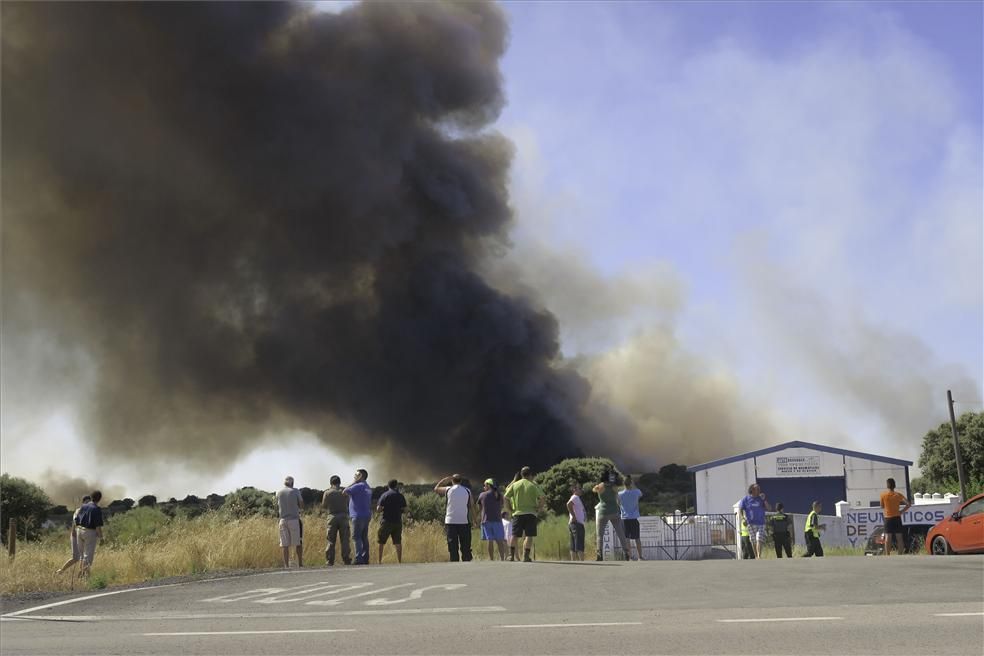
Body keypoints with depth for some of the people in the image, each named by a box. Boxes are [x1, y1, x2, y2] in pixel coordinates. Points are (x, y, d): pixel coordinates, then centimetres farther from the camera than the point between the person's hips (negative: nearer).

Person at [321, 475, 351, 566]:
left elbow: (324, 506, 4)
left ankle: (329, 561, 2)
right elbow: (348, 504, 8)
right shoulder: (344, 492, 3)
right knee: (345, 541, 3)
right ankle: (347, 560, 0)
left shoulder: (327, 492, 0)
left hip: (332, 517, 0)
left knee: (331, 541, 5)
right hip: (343, 517, 0)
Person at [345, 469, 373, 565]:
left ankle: (359, 559, -14)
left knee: (357, 537, -9)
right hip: (367, 515, 9)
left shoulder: (359, 486, -12)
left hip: (359, 516, -9)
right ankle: (365, 558, 9)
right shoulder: (368, 487, 18)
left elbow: (345, 491, -12)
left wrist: (354, 482, -5)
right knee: (364, 538, 9)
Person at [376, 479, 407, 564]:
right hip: (398, 521, 2)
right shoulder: (400, 496, 4)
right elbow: (405, 510, 5)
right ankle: (399, 561, 5)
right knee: (398, 543, 8)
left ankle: (379, 561, 4)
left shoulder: (384, 495, -3)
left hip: (386, 522, -2)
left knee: (381, 542, 7)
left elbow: (378, 509, -7)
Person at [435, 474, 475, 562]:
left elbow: (436, 488, 18)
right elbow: (471, 507, 3)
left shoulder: (448, 490, 1)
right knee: (465, 547, 5)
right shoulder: (467, 491, 4)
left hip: (450, 522, -1)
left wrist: (445, 479, 25)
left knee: (453, 548, 2)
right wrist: (473, 519, 9)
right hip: (464, 522, 1)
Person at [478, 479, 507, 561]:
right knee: (500, 541, 3)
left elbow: (479, 508, 9)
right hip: (497, 520, 2)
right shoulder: (499, 495, 7)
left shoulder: (482, 495, 1)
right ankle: (502, 559, -3)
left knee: (490, 541, -1)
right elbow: (501, 508, 12)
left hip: (486, 520, -2)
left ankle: (492, 560, -2)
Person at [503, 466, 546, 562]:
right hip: (530, 513, -2)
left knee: (514, 535, 9)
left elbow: (506, 497, 5)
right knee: (529, 535, -2)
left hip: (517, 513, 3)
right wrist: (540, 507, 4)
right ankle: (526, 556, -8)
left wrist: (510, 507, 16)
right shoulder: (533, 485, -1)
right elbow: (543, 497, -9)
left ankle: (511, 555, 10)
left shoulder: (514, 485, 6)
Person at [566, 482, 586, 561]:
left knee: (573, 547, 7)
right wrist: (574, 516, -23)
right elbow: (569, 504, -28)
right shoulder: (575, 497, -10)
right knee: (580, 546, -14)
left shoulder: (577, 498, 21)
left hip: (573, 524, 10)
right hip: (577, 523, -10)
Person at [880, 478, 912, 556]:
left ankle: (887, 555, -4)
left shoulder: (883, 495, -5)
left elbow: (882, 506, 4)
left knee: (888, 537, 0)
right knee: (899, 537, 4)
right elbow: (909, 504, -7)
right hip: (897, 517, 1)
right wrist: (902, 511, 0)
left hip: (888, 518, -1)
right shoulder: (898, 495, -3)